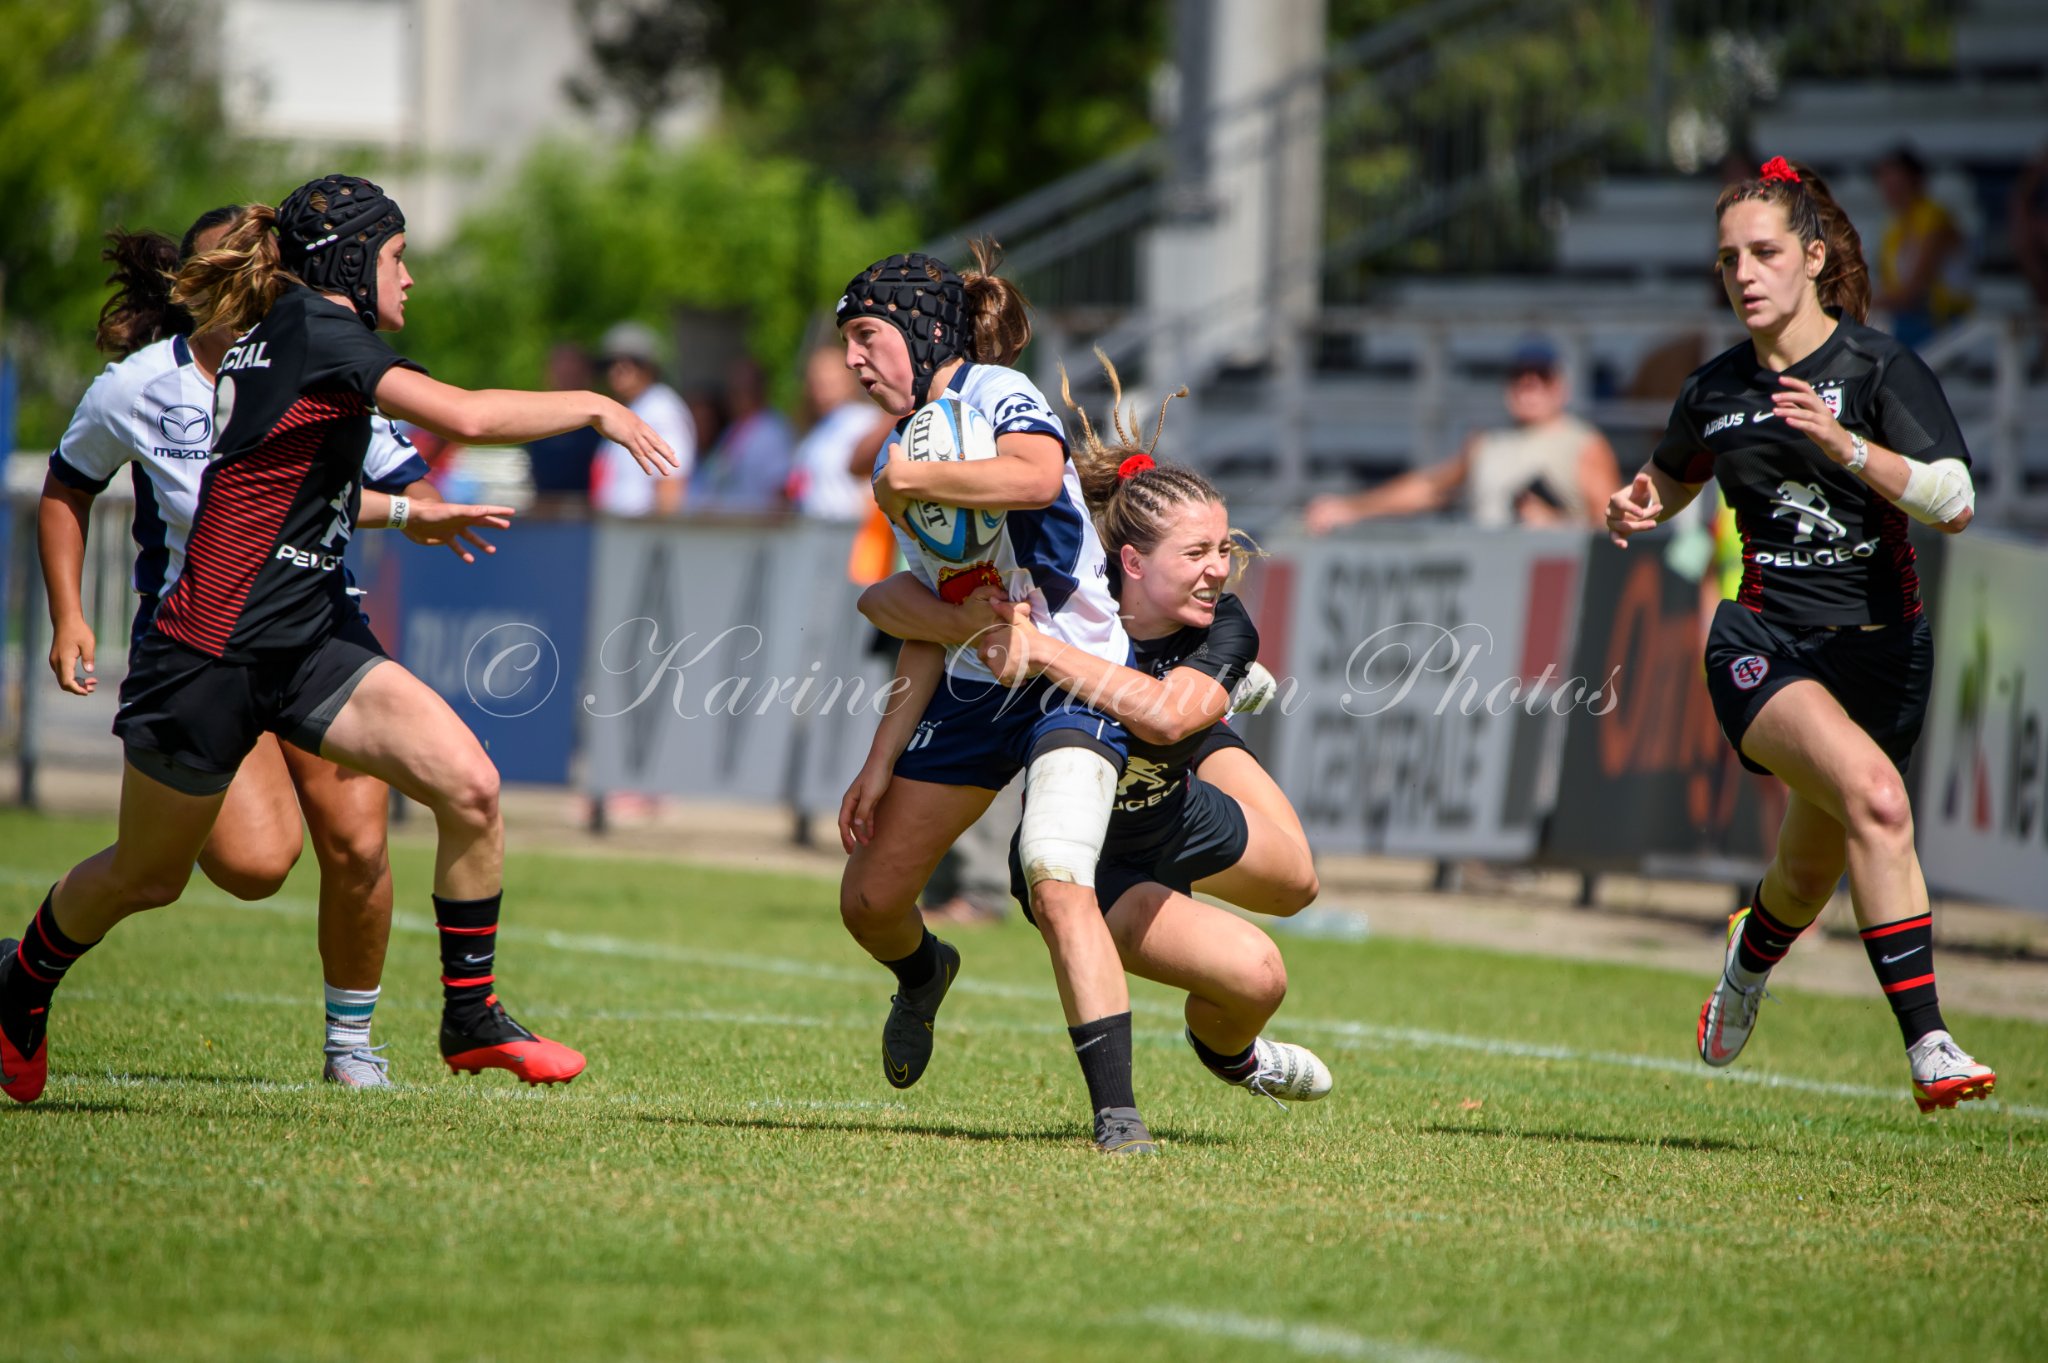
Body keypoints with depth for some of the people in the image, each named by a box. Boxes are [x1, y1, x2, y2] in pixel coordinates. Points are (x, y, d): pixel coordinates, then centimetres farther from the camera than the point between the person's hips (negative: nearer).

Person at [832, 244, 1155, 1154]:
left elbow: (1038, 474, -36)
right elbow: (925, 628, 15)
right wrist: (882, 761, 8)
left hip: (1075, 675, -8)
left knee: (1056, 883, -28)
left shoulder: (995, 393, -11)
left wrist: (912, 480, -25)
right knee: (868, 900, 12)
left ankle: (1117, 1112, -28)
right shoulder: (900, 454, 12)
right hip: (974, 690, 8)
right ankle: (923, 976, 48)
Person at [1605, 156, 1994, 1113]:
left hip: (1880, 648, 1)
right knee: (1873, 794, -29)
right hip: (1764, 643, -1)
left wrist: (1842, 444, -27)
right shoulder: (1716, 390, 4)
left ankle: (1752, 954, 53)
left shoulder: (1881, 368, -6)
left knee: (1814, 868, 14)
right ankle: (1927, 1046, -32)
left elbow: (1955, 503, -17)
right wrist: (1639, 508, 3)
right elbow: (1674, 476, 26)